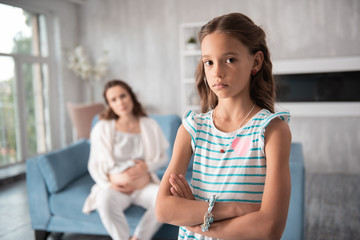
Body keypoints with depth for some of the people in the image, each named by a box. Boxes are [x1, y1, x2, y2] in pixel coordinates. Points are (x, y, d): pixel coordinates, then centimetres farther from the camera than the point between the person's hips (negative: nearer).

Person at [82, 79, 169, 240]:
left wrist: (147, 166, -10)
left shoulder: (150, 125, 6)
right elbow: (94, 165, 5)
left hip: (145, 186, 2)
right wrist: (107, 183, -12)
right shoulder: (102, 128, 3)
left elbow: (163, 157, 11)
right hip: (115, 187, -1)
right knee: (105, 201, -36)